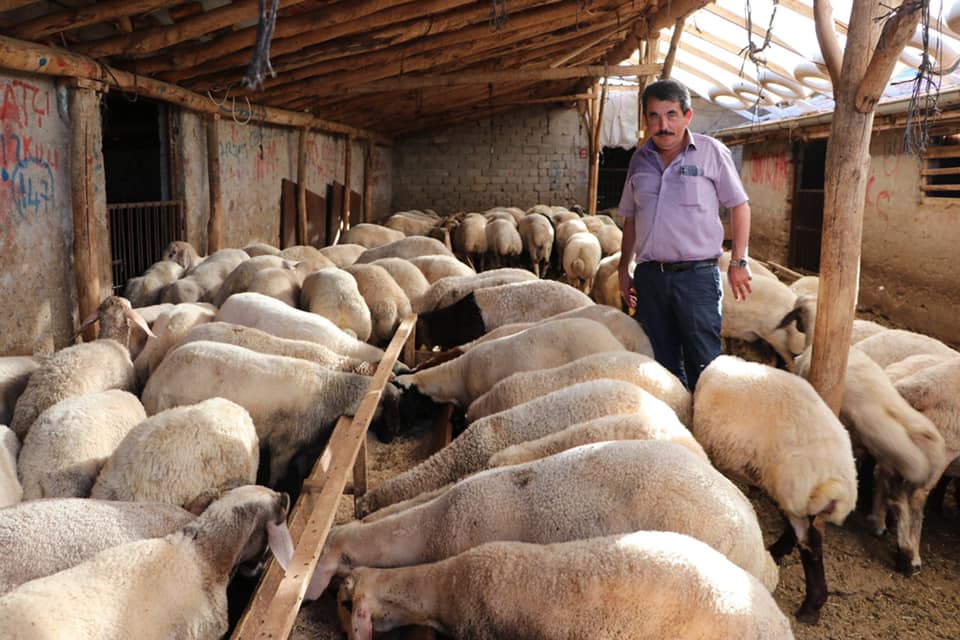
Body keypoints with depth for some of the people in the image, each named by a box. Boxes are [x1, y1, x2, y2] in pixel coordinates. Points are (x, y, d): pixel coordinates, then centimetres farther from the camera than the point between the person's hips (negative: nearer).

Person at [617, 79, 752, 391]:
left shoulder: (711, 152, -3)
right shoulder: (640, 159, 9)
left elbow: (740, 206, 1)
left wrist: (738, 262, -4)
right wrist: (624, 268, 15)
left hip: (697, 274, -4)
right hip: (650, 275, 4)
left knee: (703, 363, -1)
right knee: (662, 364, 12)